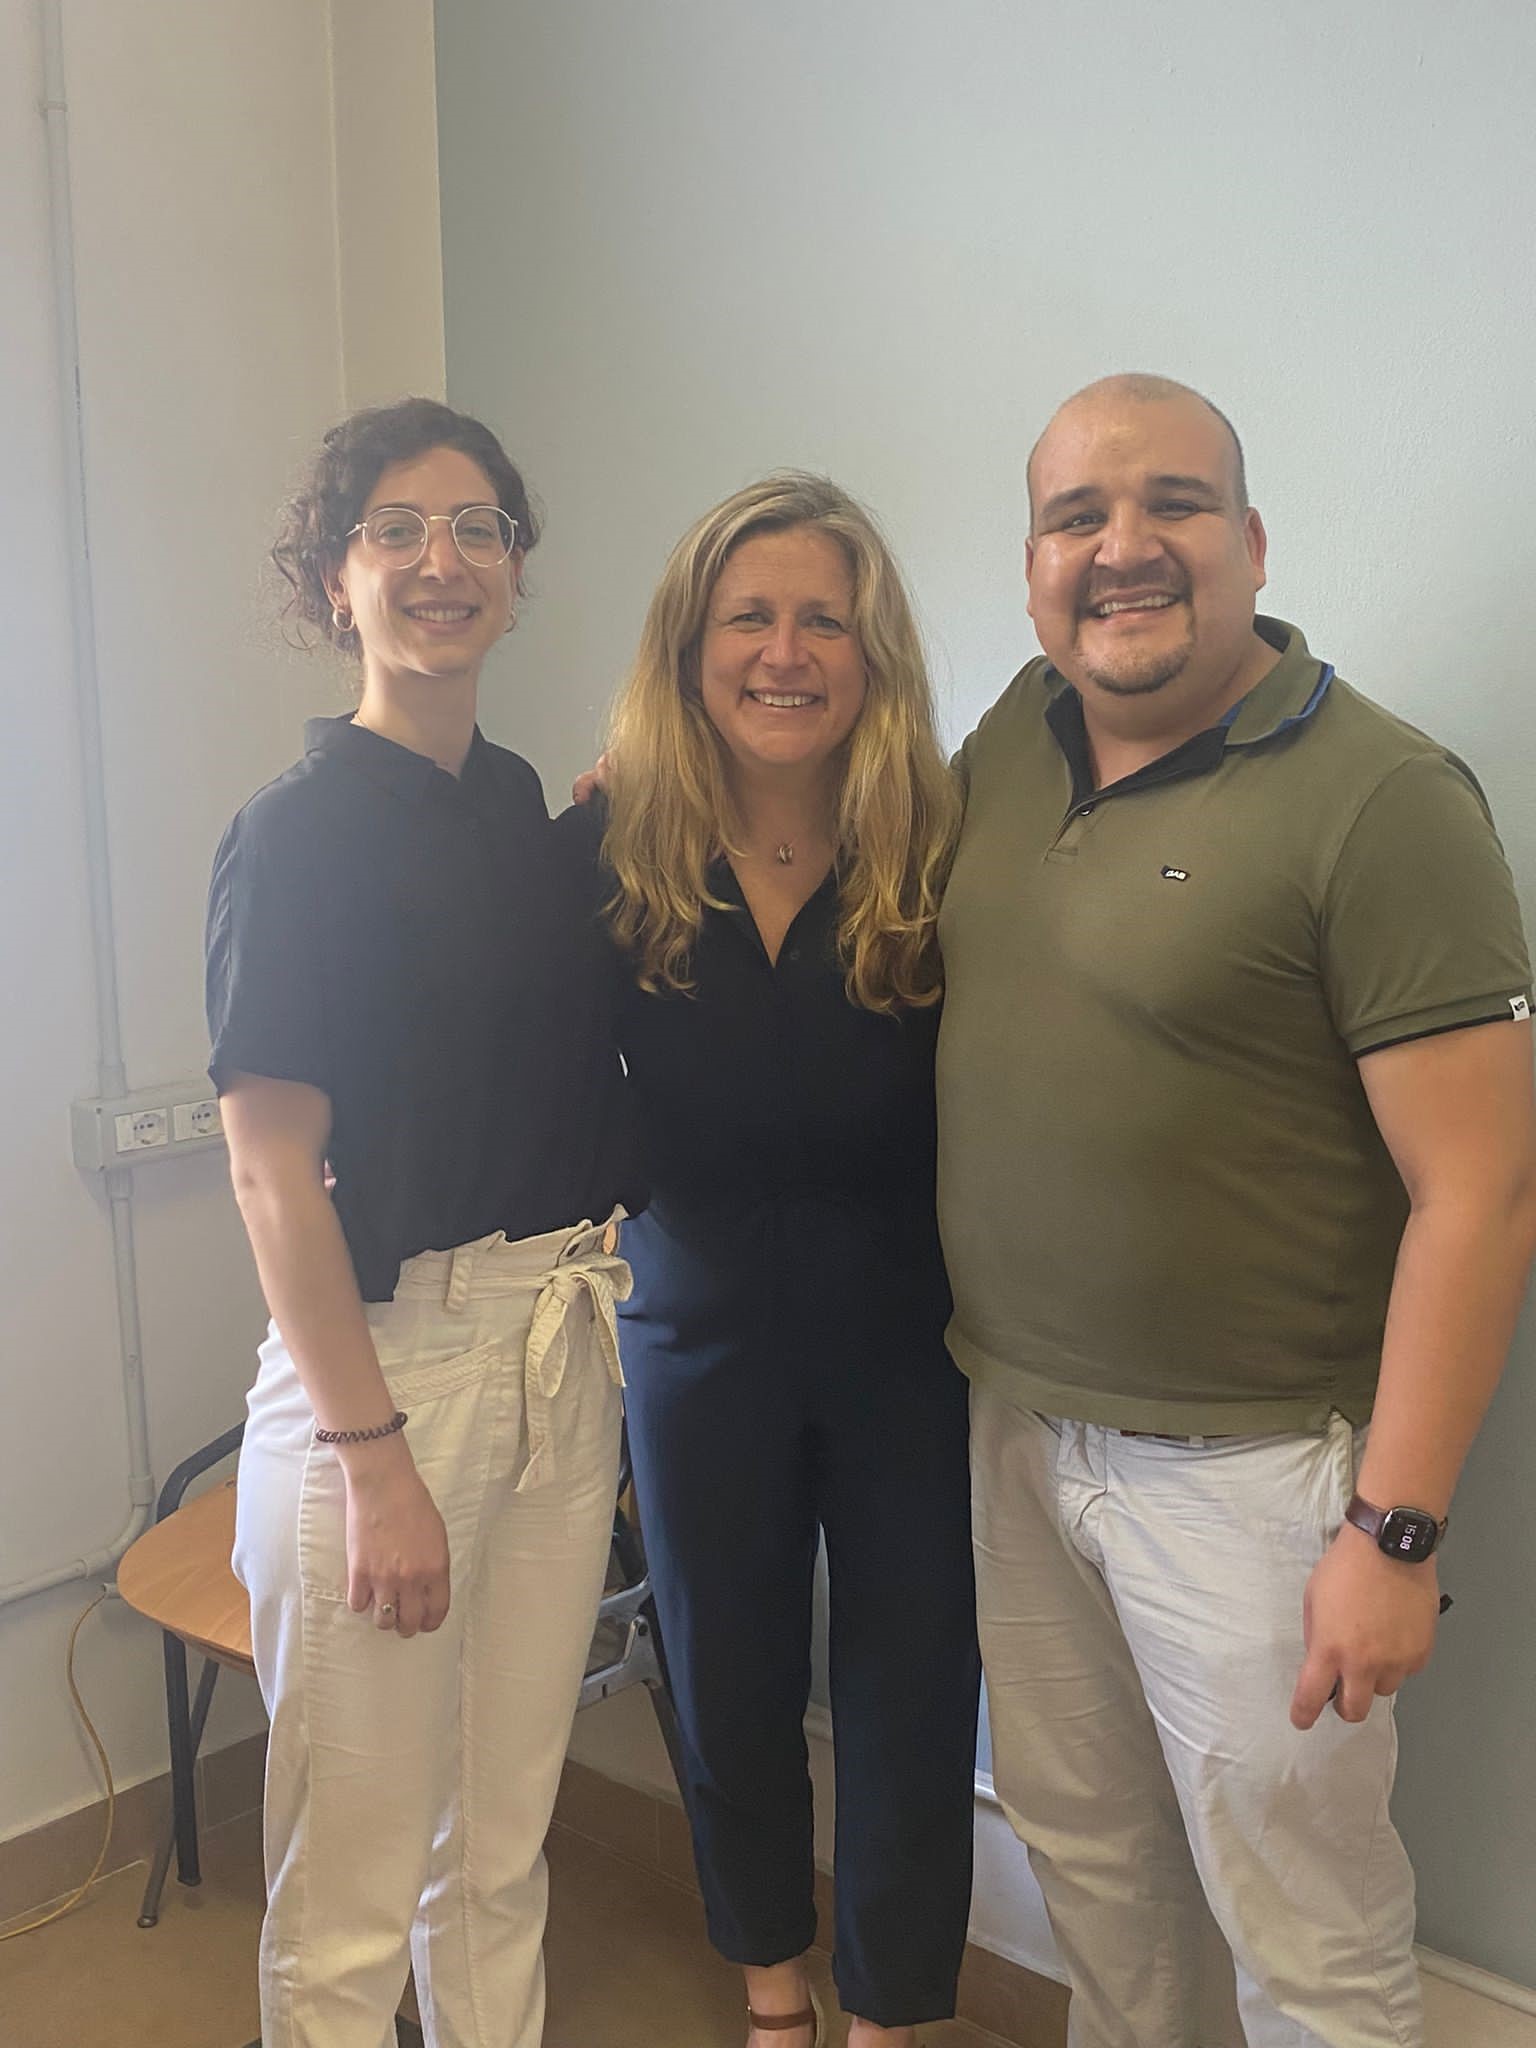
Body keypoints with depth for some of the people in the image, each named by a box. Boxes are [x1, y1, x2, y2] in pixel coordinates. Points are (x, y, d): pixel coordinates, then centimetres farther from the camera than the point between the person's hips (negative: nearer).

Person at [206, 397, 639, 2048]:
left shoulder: (525, 804, 9)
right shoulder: (303, 829, -11)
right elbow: (273, 1171, -16)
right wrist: (371, 1457, -18)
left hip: (560, 1351, 7)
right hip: (383, 1360, -6)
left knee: (506, 1841, 20)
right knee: (356, 1875, 8)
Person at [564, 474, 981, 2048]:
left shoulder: (942, 854, -11)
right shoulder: (614, 853, -8)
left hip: (907, 1344, -1)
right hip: (701, 1341, 2)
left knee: (910, 1701, 11)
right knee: (728, 1689, 19)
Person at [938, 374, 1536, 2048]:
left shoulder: (1380, 801, -16)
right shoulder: (1012, 738, 3)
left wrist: (1395, 1531, -17)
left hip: (1246, 1463, -5)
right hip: (1015, 1423, 6)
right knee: (1080, 1847, 23)